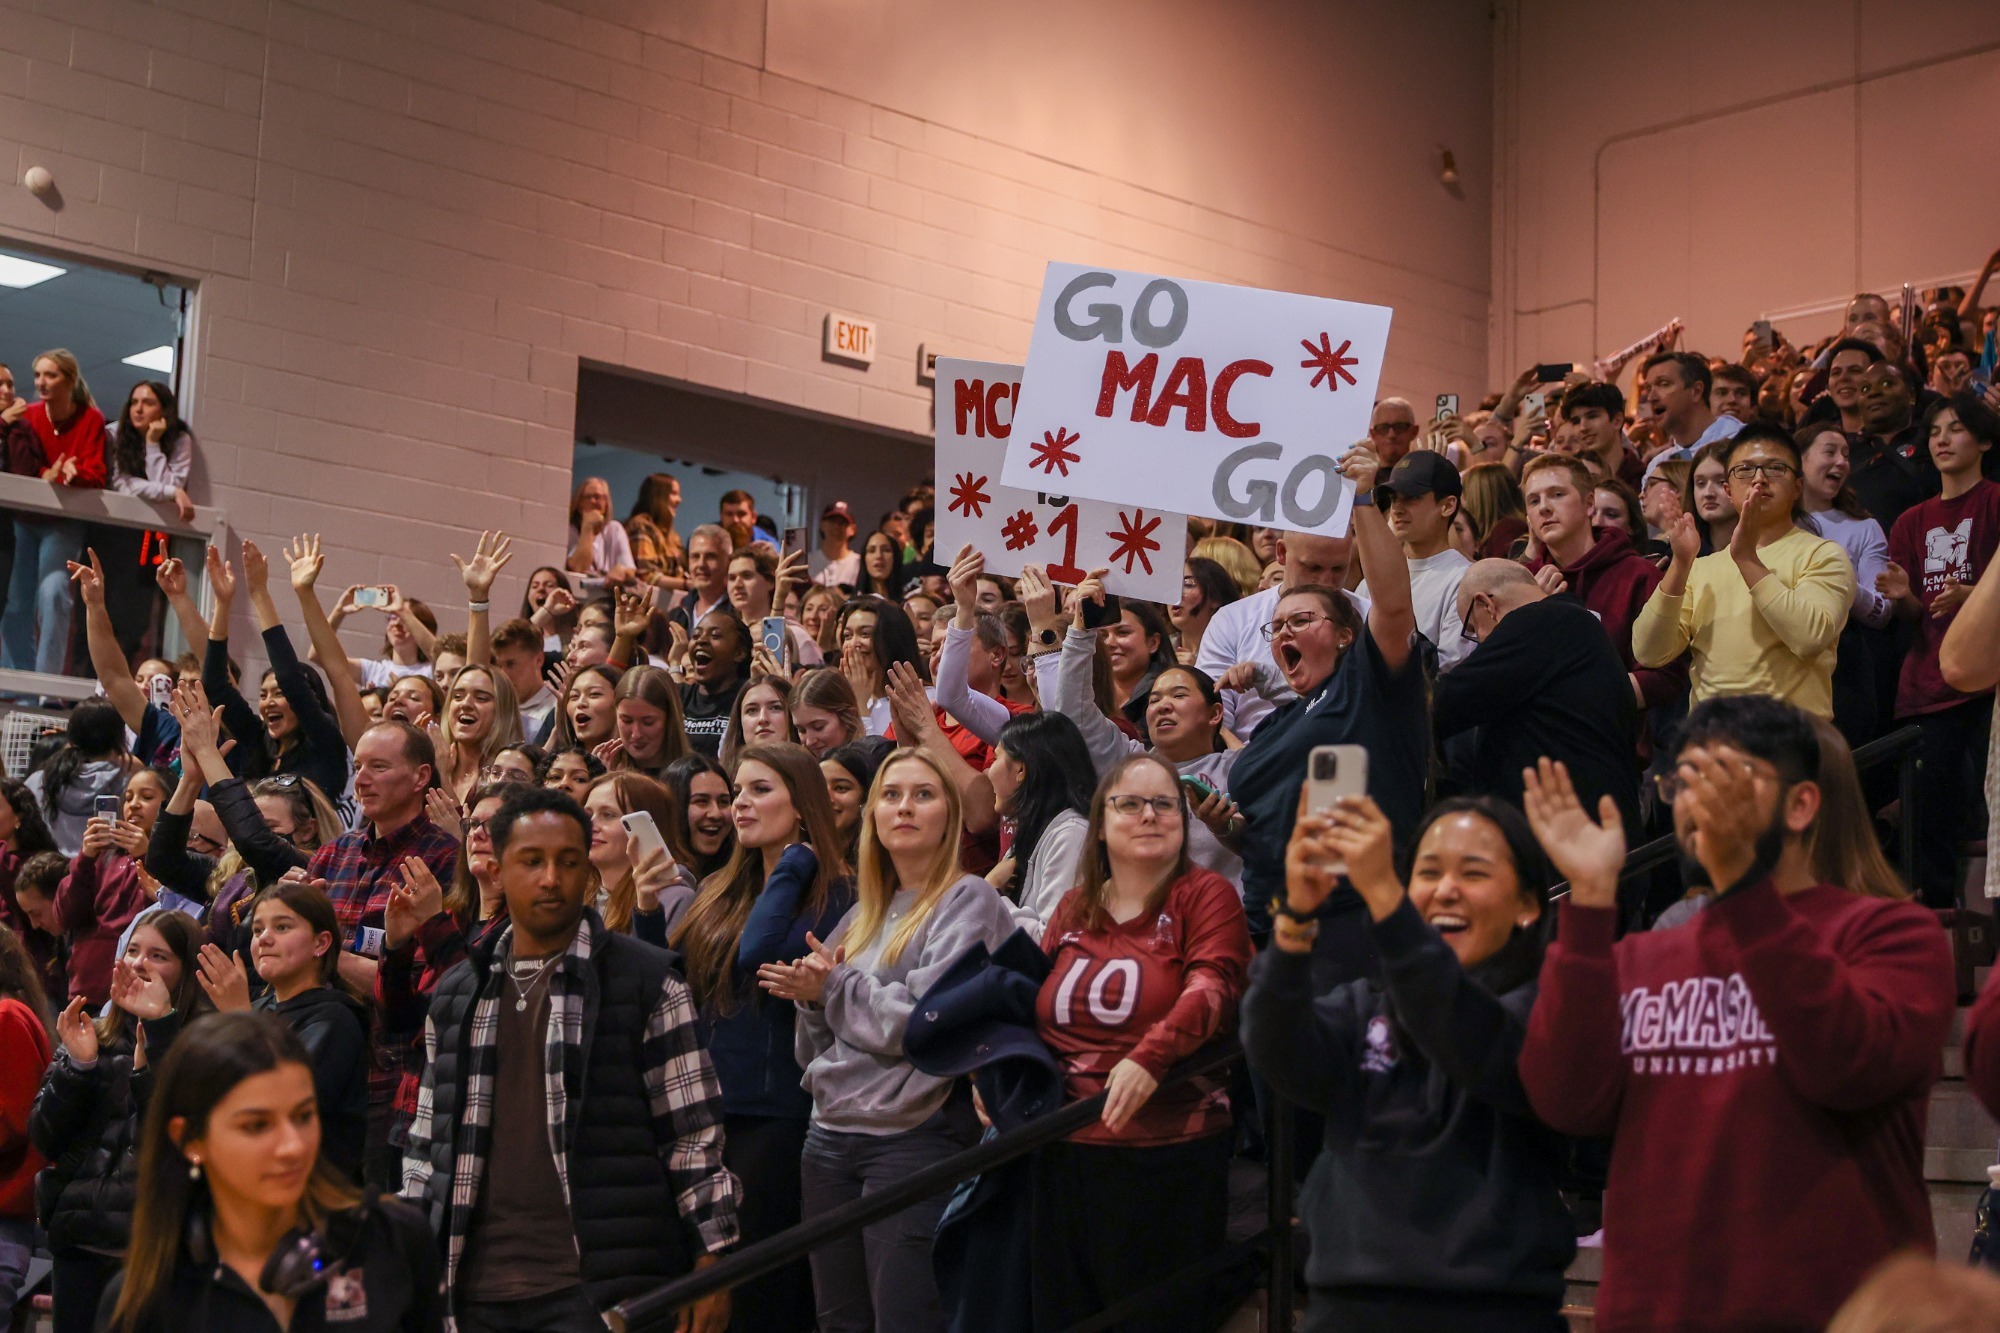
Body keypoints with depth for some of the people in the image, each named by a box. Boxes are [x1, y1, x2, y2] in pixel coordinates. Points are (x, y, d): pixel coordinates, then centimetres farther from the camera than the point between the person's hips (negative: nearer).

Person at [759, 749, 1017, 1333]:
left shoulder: (968, 901, -4)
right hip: (830, 1135, 7)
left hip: (913, 1137, -7)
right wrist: (812, 1000, -3)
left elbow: (923, 1021, -16)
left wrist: (832, 989, -3)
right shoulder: (862, 916, 17)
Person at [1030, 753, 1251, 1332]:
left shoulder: (1206, 895, -2)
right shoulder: (1074, 909, 14)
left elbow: (1213, 988, -17)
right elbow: (1030, 1005, 21)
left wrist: (1149, 1056, -32)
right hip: (1066, 1155, 6)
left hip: (1167, 1155, -5)